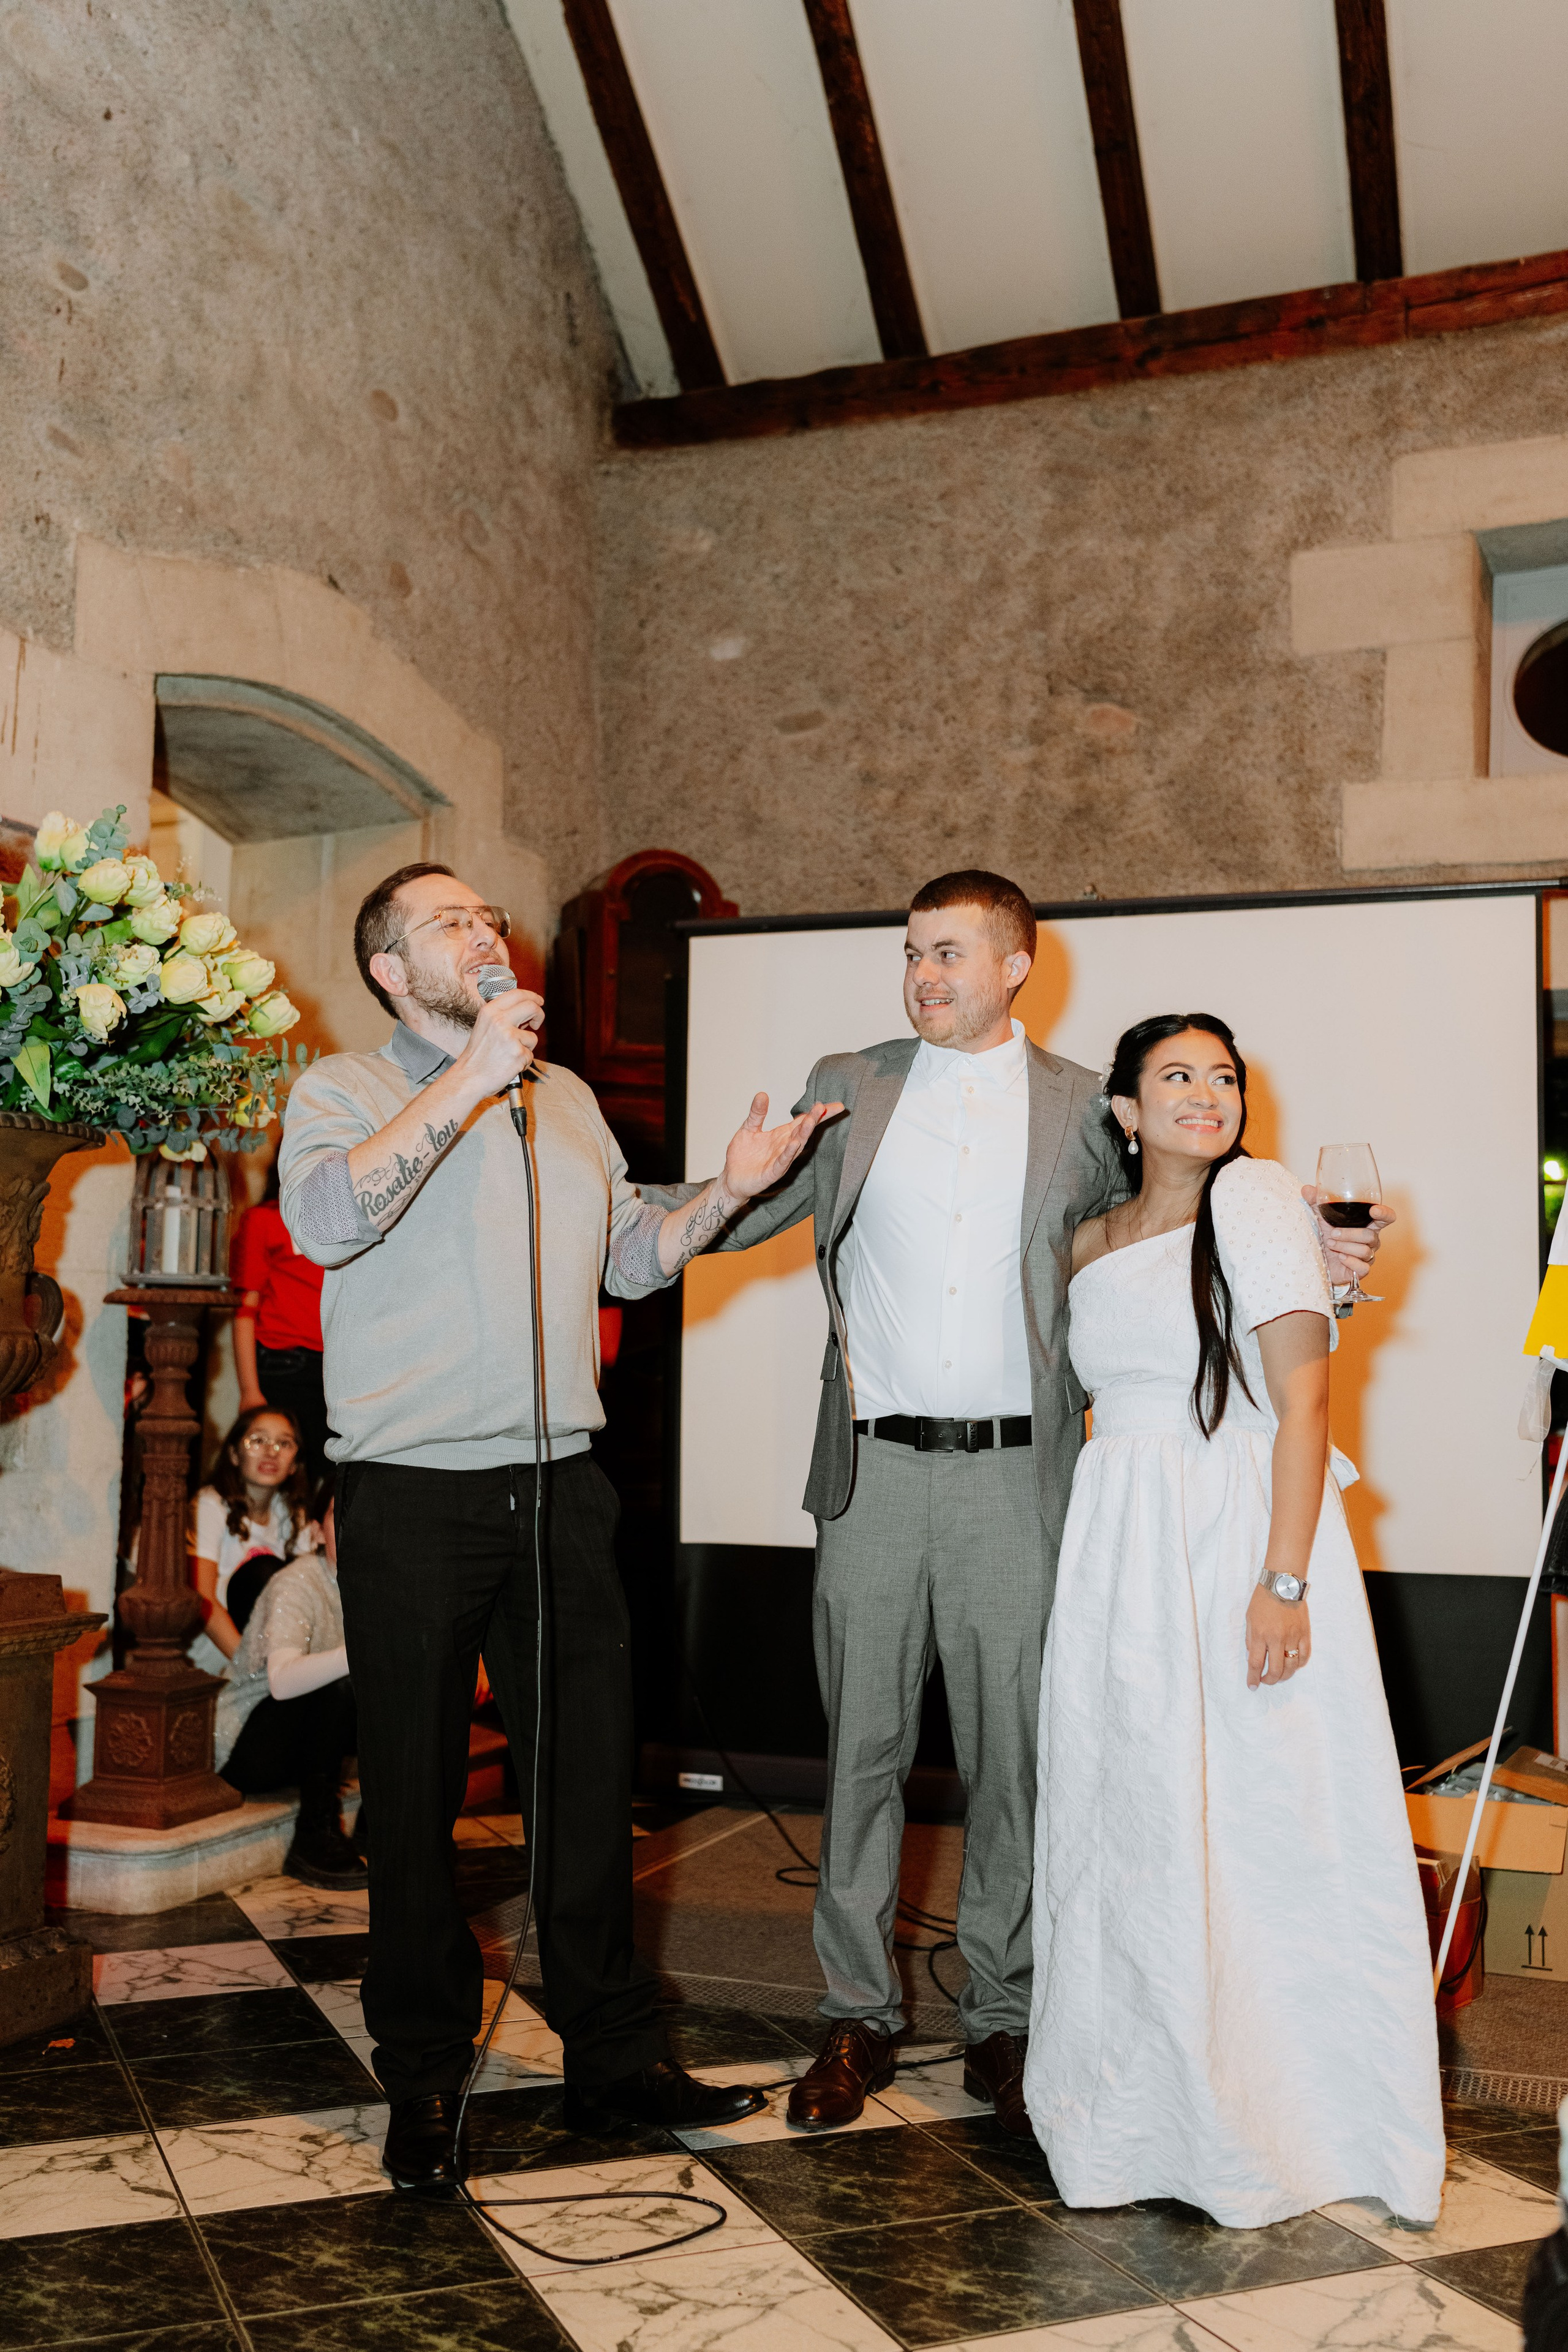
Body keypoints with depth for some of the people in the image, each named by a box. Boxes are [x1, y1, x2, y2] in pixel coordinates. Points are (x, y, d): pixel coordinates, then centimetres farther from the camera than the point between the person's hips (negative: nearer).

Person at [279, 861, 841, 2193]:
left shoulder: (566, 1099, 18)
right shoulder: (343, 1090, 2)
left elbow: (629, 1257, 19)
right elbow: (326, 1219, -19)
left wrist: (730, 1190, 3)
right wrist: (468, 1078, -19)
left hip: (560, 1487, 4)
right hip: (414, 1495, -4)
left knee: (592, 1778, 8)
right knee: (417, 1794, 6)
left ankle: (614, 2057, 22)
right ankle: (426, 2082, 23)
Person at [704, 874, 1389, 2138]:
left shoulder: (1083, 1107, 6)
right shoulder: (847, 1089, 8)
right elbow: (741, 1217, 10)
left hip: (1014, 1474, -1)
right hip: (874, 1468, 1)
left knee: (1014, 1752, 6)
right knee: (863, 1747, 7)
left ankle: (1004, 2022, 21)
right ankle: (861, 2018, 21)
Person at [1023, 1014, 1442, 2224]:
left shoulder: (1258, 1197, -4)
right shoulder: (1093, 1241, 13)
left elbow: (1302, 1401, -11)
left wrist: (1284, 1581, -18)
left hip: (1244, 1535, -5)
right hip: (1119, 1552, 5)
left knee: (1259, 1823, 0)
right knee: (1127, 1821, 8)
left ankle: (1287, 2116, 18)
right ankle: (1147, 2108, 24)